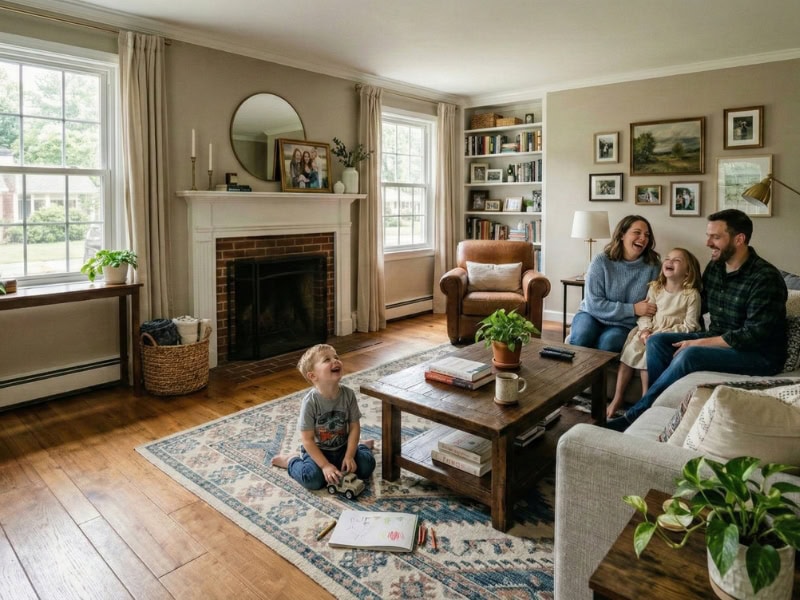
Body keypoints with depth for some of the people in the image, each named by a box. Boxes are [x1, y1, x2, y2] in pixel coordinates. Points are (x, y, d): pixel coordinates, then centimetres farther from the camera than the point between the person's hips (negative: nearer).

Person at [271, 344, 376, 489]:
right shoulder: (310, 401, -24)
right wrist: (325, 465, -23)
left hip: (342, 448, 3)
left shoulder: (348, 394, -14)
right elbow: (307, 439, -19)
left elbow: (354, 427, -6)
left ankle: (362, 447, 23)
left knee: (367, 466, -13)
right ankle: (291, 461, 6)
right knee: (313, 479, -27)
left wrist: (349, 456, -15)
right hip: (317, 450, -3)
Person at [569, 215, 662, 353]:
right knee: (581, 338, -33)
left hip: (623, 325, 1)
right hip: (592, 315, -1)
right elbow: (593, 304, -16)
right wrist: (633, 309, -19)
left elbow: (655, 305, -2)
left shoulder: (653, 266, -4)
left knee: (609, 342, -32)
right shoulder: (601, 261, -10)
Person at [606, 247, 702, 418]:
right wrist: (645, 331, -16)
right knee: (630, 350, -17)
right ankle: (617, 398, -11)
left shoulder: (691, 294, -6)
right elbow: (645, 314, 4)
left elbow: (690, 326, -9)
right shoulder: (655, 288, 8)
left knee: (648, 354, -27)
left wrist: (662, 334, -18)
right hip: (650, 334, 4)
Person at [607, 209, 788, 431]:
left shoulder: (765, 278, -19)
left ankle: (636, 414, -23)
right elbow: (700, 306, 19)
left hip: (759, 354, -8)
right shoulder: (714, 267, 4)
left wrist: (700, 343, -23)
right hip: (717, 341, 8)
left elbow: (755, 335, -24)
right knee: (656, 341, -10)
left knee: (690, 355, -31)